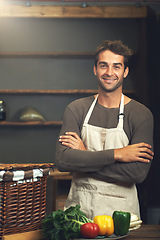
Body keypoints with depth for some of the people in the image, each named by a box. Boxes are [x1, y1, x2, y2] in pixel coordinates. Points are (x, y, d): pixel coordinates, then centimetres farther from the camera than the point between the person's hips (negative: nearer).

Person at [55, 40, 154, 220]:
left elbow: (139, 172, -17)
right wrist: (116, 154, -18)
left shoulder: (141, 114, -6)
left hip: (120, 210, -2)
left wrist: (84, 156, -15)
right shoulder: (77, 109, 1)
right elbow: (62, 160, -12)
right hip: (78, 205, 2)